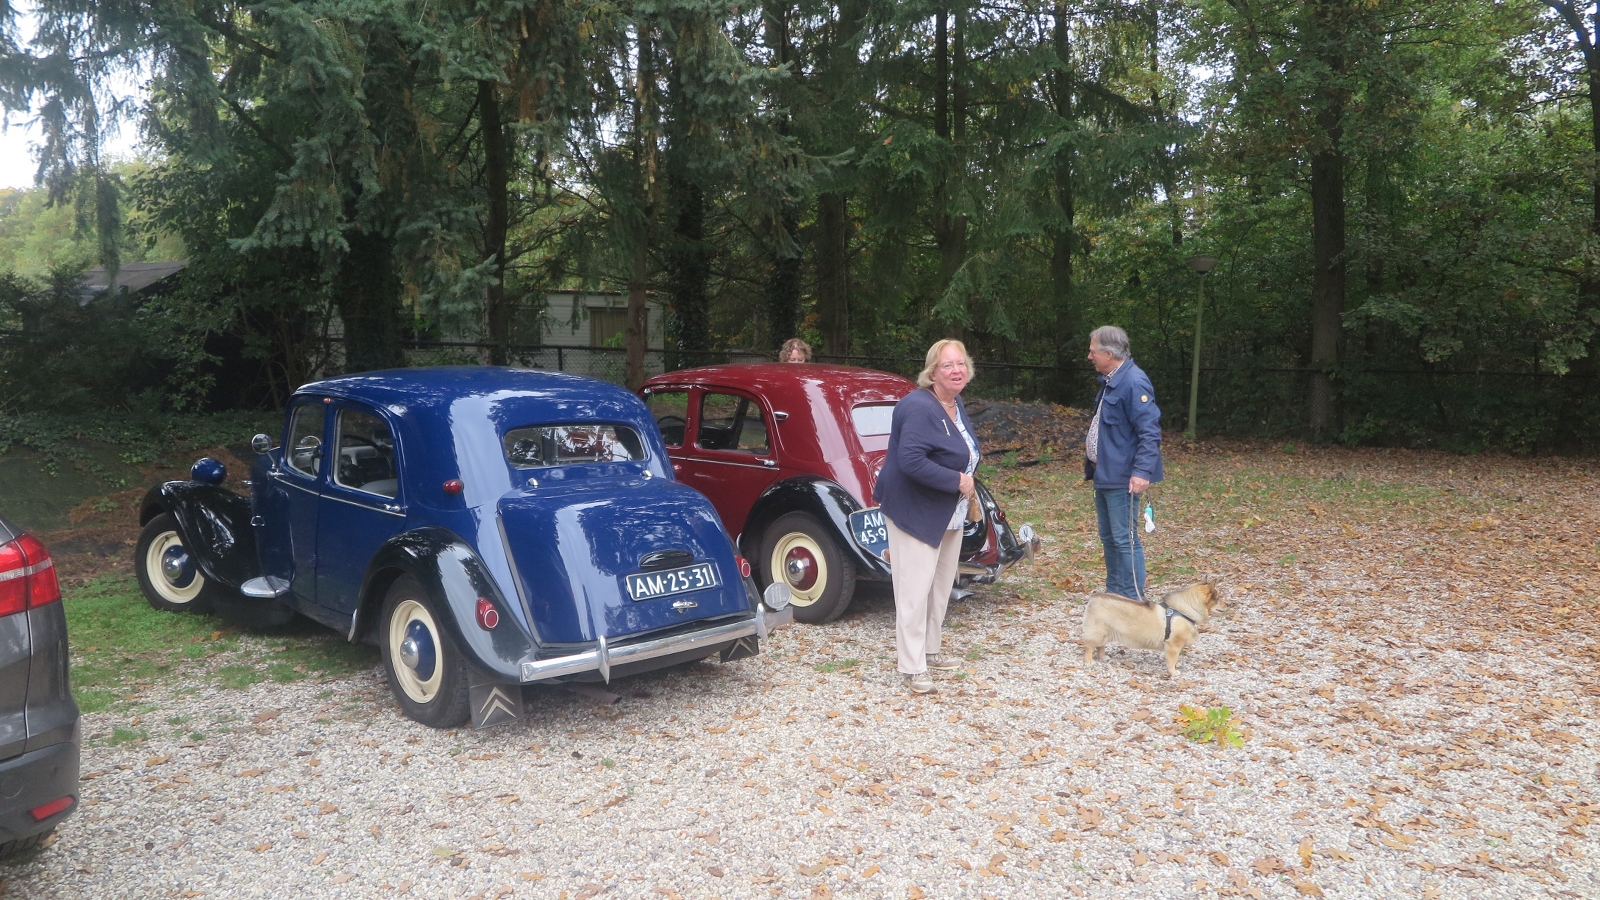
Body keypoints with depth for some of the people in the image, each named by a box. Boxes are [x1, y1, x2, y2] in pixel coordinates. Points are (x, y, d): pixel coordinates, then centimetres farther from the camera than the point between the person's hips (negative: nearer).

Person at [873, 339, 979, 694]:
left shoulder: (956, 406, 8)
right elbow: (911, 461, -33)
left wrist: (967, 486, 5)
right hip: (915, 514, -10)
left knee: (941, 588, 19)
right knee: (915, 593, -5)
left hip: (949, 515, 10)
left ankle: (930, 649, 33)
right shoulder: (919, 408, -23)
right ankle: (911, 667, 2)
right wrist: (957, 481, -25)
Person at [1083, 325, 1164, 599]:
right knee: (1109, 538, 18)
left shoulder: (1133, 382, -19)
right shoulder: (1110, 381, 12)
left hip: (1122, 478, -10)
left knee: (1125, 539, -4)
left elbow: (1150, 432, -23)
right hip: (1104, 474, 10)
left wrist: (1143, 471, -28)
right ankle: (1114, 593, 29)